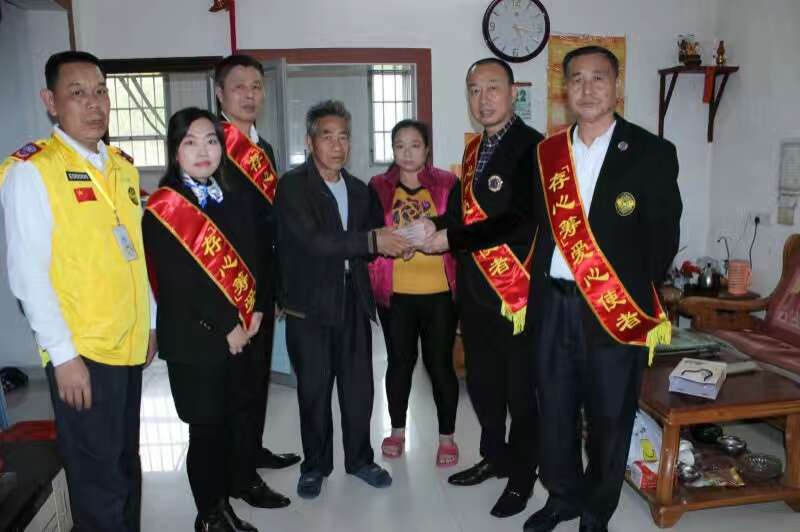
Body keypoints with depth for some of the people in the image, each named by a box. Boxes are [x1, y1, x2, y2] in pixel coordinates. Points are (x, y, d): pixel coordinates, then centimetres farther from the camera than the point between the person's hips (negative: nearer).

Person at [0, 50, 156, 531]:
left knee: (127, 467, 20)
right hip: (82, 354, -6)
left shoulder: (123, 166, 10)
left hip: (130, 345, 6)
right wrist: (63, 355, -15)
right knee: (99, 481, 7)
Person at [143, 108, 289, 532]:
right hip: (196, 337, -6)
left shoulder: (234, 200, 9)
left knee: (244, 411, 19)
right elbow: (178, 280, -17)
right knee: (207, 424, 5)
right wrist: (226, 326, -16)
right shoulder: (161, 209, -10)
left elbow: (253, 259, 9)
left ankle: (244, 479, 42)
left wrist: (257, 311, -4)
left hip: (246, 330, 6)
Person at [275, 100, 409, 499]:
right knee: (314, 388, 8)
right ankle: (315, 464, 27)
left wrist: (392, 243, -4)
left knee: (358, 385, 11)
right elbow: (313, 240, -21)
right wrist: (372, 240, -26)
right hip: (310, 304, -4)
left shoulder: (359, 190, 11)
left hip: (353, 300, 5)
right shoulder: (292, 185, -8)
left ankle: (359, 458, 30)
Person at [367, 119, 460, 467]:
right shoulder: (378, 188, 3)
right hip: (394, 292, 1)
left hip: (439, 291, -1)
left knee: (440, 363, 6)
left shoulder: (448, 184, 1)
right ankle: (397, 430, 32)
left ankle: (447, 436, 24)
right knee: (400, 361, 13)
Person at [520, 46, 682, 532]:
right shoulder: (548, 152, 8)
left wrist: (639, 301, -6)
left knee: (610, 416, 10)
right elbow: (540, 227, 10)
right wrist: (532, 291, 4)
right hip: (554, 305, 4)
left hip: (616, 309, -3)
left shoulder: (651, 152, -3)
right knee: (555, 409, 15)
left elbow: (664, 236, -3)